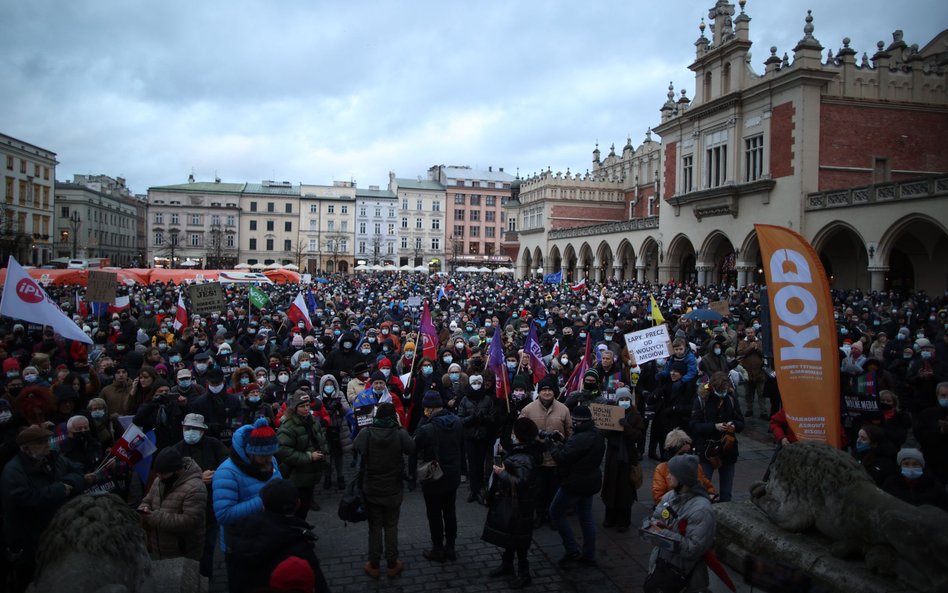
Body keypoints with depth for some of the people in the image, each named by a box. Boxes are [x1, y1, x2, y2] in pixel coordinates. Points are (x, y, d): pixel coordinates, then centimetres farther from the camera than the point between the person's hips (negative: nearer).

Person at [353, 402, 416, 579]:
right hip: (393, 490, 0)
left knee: (375, 527, 14)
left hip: (371, 489, 0)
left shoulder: (365, 433, -16)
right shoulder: (400, 434, -18)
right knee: (391, 527, 15)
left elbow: (355, 448, 4)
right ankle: (392, 565, 24)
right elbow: (412, 449, 0)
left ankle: (373, 566, 23)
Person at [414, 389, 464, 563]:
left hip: (433, 478, -6)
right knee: (450, 511, 19)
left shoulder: (427, 428, -28)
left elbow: (415, 444, -11)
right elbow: (461, 444, 6)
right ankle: (450, 547, 30)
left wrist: (424, 420, -12)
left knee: (434, 514, 11)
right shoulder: (457, 422, -7)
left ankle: (438, 549, 22)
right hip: (453, 475, 6)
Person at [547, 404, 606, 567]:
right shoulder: (597, 435, 7)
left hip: (575, 483, -10)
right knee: (586, 517, 16)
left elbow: (562, 458, -26)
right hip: (590, 481, 10)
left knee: (556, 512, 5)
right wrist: (561, 442, -2)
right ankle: (589, 555, 23)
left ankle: (572, 551, 6)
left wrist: (552, 444, -11)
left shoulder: (580, 439, -26)